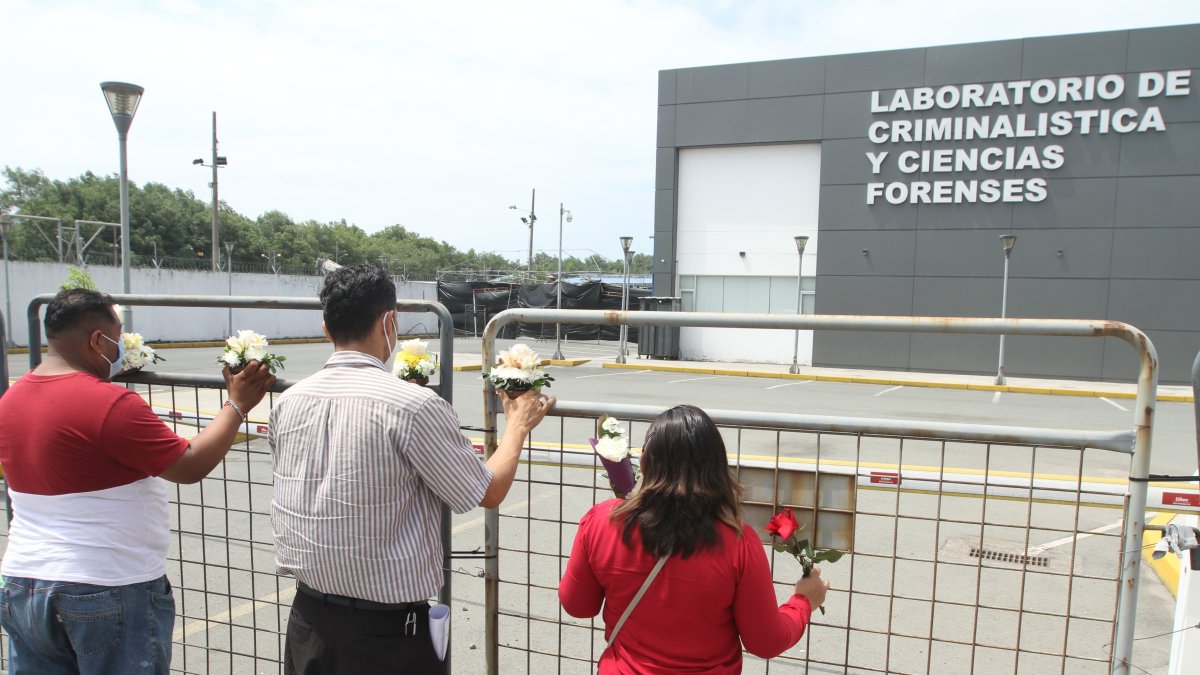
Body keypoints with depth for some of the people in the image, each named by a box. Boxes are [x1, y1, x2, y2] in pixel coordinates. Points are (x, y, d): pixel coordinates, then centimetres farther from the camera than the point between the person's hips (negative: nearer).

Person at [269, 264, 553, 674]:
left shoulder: (288, 403, -4)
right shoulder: (413, 405, -20)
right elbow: (489, 493, -10)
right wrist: (517, 425, 7)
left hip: (307, 622, 5)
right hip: (387, 629, -5)